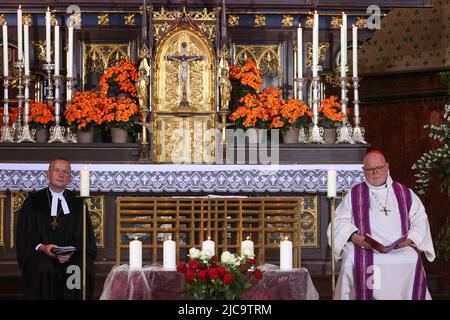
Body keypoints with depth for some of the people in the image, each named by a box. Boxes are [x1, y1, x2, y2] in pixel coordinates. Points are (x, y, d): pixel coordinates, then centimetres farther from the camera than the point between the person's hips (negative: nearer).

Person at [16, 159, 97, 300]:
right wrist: (42, 247, -15)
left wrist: (72, 251, -13)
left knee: (84, 267, -30)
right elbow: (24, 235, 4)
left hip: (72, 255, 1)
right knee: (45, 268, -35)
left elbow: (85, 235, 7)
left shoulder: (76, 202, 12)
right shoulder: (34, 201, 8)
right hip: (40, 255, -1)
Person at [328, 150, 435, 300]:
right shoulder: (354, 195, 16)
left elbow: (420, 219, 12)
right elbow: (341, 221, 9)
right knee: (353, 260, -32)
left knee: (413, 261, -31)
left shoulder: (405, 193, 17)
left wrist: (410, 238, -8)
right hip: (364, 248, 0)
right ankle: (364, 297, -16)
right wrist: (354, 236, -11)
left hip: (401, 248, 0)